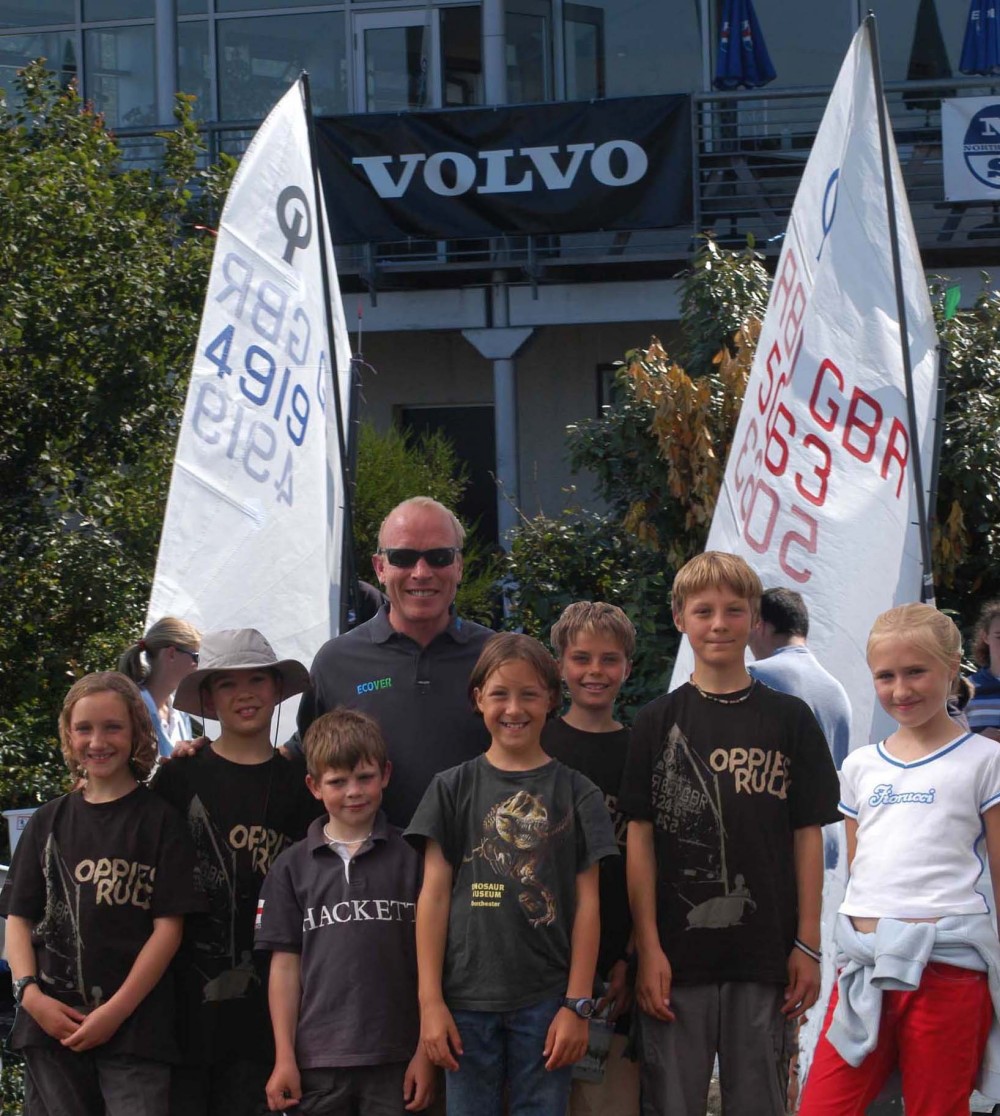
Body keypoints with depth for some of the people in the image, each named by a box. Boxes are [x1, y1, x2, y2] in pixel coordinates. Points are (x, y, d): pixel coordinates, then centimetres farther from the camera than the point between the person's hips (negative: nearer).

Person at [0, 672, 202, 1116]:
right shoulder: (49, 822, 14)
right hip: (52, 1025, 3)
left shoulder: (160, 821, 3)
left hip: (134, 1027, -3)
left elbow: (168, 927, -3)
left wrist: (116, 1011, -10)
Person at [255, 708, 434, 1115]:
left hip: (395, 1061, -1)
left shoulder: (411, 858, 3)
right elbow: (285, 964, 7)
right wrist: (284, 1058, 2)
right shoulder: (293, 867, 8)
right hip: (316, 1062, 1)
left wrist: (425, 1052, -2)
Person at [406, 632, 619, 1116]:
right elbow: (434, 894, 3)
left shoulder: (576, 793, 5)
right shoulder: (454, 788, 6)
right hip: (467, 1000, 0)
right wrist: (430, 1001, -3)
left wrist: (577, 1005, -3)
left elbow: (586, 904, 3)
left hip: (545, 1000, 0)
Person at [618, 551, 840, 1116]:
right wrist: (648, 948, -6)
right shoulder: (659, 721, 4)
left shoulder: (790, 718, 5)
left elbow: (808, 834, 5)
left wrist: (808, 944, 0)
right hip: (678, 953, -1)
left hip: (766, 954, 1)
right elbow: (641, 837, 1)